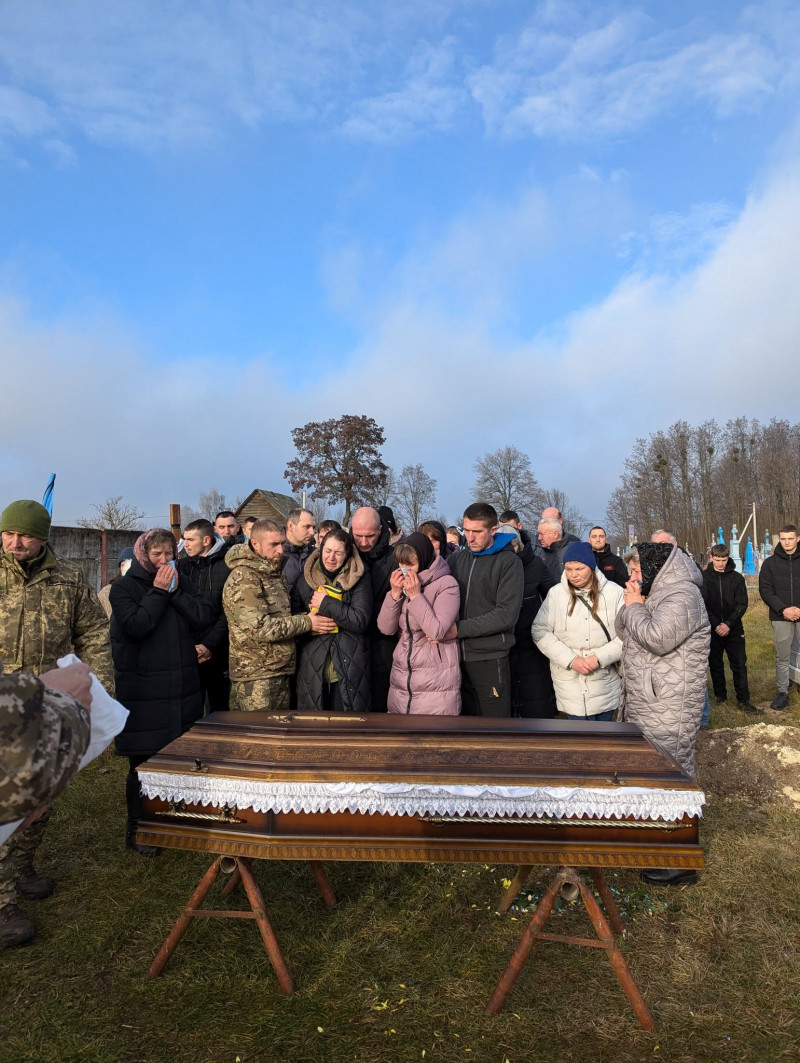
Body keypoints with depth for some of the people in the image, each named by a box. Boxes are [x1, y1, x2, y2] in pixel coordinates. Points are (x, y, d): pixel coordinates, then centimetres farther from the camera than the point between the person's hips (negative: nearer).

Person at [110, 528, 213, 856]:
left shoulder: (182, 582, 9)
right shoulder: (124, 587, -2)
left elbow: (203, 618, -4)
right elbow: (136, 626, -18)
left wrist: (175, 591, -11)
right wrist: (158, 592, -15)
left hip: (183, 686, 4)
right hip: (143, 691, -4)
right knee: (142, 762, 3)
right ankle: (136, 829, 21)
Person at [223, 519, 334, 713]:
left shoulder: (274, 574, 13)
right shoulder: (243, 578, -15)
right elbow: (259, 627, -23)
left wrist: (310, 615, 5)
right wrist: (307, 622, -16)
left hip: (281, 672, 9)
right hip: (256, 677, -8)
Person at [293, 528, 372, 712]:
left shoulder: (359, 579, -2)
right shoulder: (306, 576, 6)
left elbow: (361, 620, -13)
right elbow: (293, 613, 11)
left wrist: (326, 603, -12)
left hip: (349, 669, -2)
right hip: (313, 666, 2)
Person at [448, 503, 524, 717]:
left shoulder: (508, 562, -6)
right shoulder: (456, 559, 9)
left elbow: (506, 615, -16)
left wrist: (459, 629, -18)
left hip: (490, 659, -4)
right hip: (457, 656, 4)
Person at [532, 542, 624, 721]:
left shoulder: (614, 592, -5)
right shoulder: (556, 593, -3)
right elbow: (540, 631, -3)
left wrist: (600, 658, -16)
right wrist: (570, 660, -12)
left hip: (605, 684, 1)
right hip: (570, 682, 0)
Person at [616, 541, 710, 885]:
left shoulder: (682, 595, -15)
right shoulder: (659, 592, 16)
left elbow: (657, 638, -29)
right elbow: (625, 633, 17)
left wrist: (634, 607, -13)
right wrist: (632, 604, -1)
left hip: (668, 710, -10)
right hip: (645, 703, 10)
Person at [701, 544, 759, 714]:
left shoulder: (737, 578, 1)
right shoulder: (703, 578, -3)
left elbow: (742, 604, -2)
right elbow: (702, 605, -6)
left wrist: (728, 624, -14)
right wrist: (716, 625, -15)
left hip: (734, 630, 0)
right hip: (712, 630, 0)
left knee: (739, 665, 1)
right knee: (715, 665, 9)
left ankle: (744, 700, 7)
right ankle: (720, 696, 23)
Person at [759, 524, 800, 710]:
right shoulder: (770, 563, 4)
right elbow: (765, 590, 0)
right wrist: (783, 609, -12)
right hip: (781, 618, 0)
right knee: (782, 657, 6)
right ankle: (782, 693, 14)